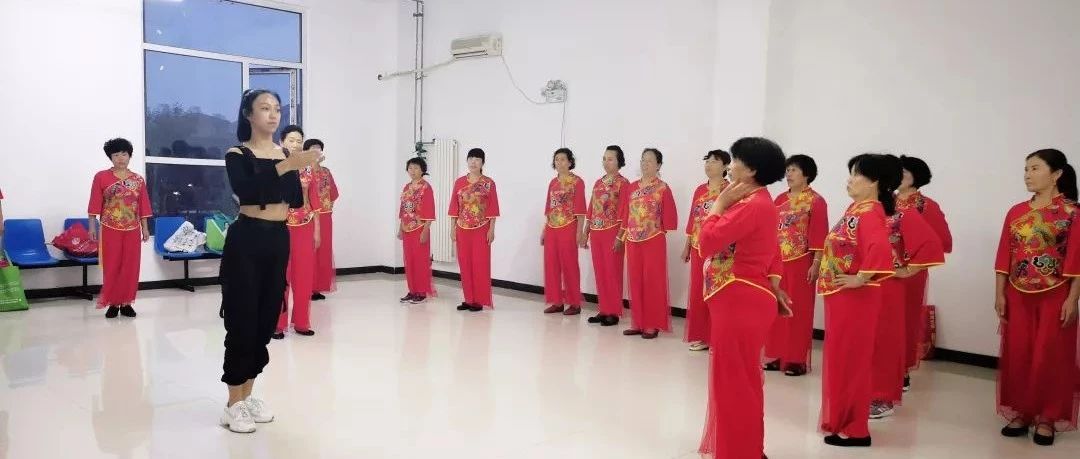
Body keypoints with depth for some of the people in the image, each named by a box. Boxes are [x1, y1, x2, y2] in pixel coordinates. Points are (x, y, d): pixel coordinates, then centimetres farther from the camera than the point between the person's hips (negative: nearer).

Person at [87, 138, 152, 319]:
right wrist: (92, 226, -6)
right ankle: (112, 303, 10)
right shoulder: (101, 177, 0)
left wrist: (145, 228, 4)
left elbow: (143, 206, 7)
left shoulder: (138, 180, 7)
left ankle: (126, 302, 13)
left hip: (132, 230, 2)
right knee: (111, 266, 1)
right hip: (109, 229, -2)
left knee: (131, 266, 4)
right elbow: (95, 205, -1)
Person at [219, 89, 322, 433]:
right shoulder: (237, 154, -6)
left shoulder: (287, 153, 9)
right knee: (242, 320, -2)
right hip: (246, 240, -5)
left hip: (278, 240, 6)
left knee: (266, 319, 10)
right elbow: (246, 192, -25)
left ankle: (248, 394, 24)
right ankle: (234, 404, 10)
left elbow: (297, 202, 3)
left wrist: (299, 171, -12)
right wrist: (285, 167, -33)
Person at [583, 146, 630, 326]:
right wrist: (586, 232, 13)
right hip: (596, 232, 7)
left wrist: (619, 236, -17)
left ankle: (614, 312, 7)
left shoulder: (623, 183, -6)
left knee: (612, 273, -1)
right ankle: (603, 310, 18)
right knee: (600, 272, 10)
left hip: (612, 232, -7)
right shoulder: (598, 182, 15)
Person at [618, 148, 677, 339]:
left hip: (654, 241, -5)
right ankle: (638, 322, 18)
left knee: (653, 282, 1)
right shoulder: (632, 187, 10)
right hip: (633, 240, 5)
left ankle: (652, 324, 8)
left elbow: (669, 216, -4)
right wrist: (623, 236, 10)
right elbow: (625, 214, 12)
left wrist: (660, 231, -1)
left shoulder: (663, 188, -5)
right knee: (635, 281, 9)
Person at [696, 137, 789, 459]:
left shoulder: (752, 205, -21)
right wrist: (774, 288, 18)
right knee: (739, 378, 20)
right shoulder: (758, 202, 13)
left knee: (734, 379, 2)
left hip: (741, 302, -11)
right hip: (743, 300, 11)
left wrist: (721, 201, -14)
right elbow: (771, 251, 19)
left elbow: (707, 241, -24)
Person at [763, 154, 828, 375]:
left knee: (798, 311, 0)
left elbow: (819, 236, -11)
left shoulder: (815, 201, -5)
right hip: (777, 262, 6)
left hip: (800, 263, -6)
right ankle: (778, 356, 18)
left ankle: (797, 360, 8)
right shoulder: (780, 199, 12)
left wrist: (816, 264, -16)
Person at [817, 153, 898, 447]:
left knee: (850, 359, 0)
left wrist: (861, 279, -25)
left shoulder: (870, 212, -18)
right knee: (841, 358, 17)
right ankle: (841, 420, 30)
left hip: (854, 298, -9)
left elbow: (880, 248, -36)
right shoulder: (857, 208, 10)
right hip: (841, 296, 9)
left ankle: (854, 429, 12)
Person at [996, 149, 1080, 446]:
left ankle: (1047, 418, 15)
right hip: (1018, 296, 4)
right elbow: (1004, 256, 6)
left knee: (1050, 357, 2)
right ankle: (1020, 413, 19)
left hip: (1054, 296, -4)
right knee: (1017, 355, 7)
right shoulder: (1016, 212, 7)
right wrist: (1000, 294, 3)